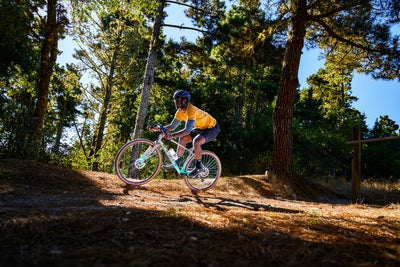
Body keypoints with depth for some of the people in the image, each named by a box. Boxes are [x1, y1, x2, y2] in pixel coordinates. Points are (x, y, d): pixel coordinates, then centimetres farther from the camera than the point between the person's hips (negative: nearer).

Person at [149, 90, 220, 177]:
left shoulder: (191, 110, -32)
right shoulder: (180, 112, -6)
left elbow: (187, 130, -39)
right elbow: (172, 126, -2)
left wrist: (172, 136, -46)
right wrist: (157, 129, -13)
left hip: (212, 128, -9)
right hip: (200, 128, 9)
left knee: (196, 142, -30)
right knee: (182, 139, -2)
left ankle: (199, 167, -11)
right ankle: (177, 163, 6)